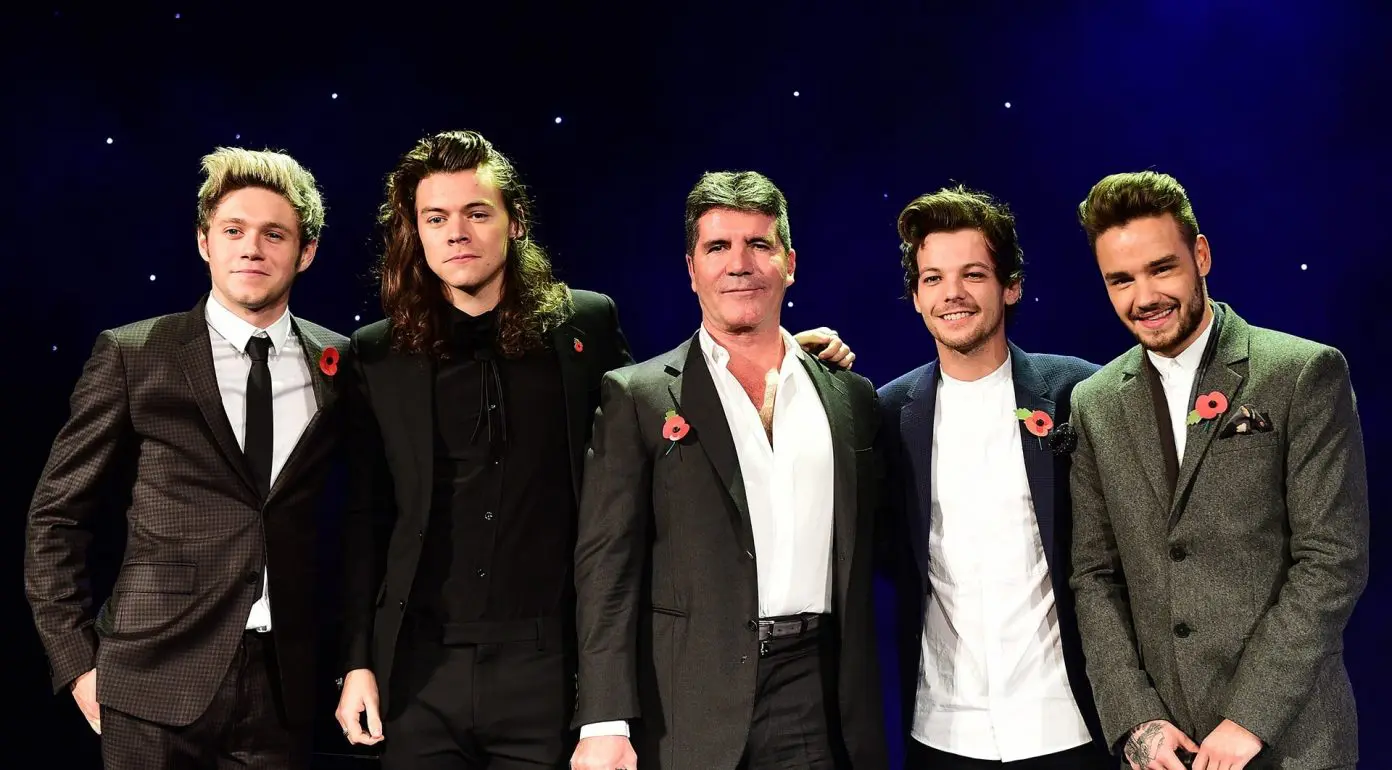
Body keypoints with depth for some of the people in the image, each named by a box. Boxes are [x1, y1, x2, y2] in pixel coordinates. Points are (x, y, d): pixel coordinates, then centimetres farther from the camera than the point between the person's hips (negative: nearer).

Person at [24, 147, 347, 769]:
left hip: (285, 685, 2)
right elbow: (55, 518, 2)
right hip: (157, 681, -1)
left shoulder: (339, 364, 4)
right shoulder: (131, 356, -1)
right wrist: (78, 660, -3)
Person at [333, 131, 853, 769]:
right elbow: (365, 518, 6)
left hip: (551, 667, 0)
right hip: (421, 669, 1)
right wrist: (357, 663, 2)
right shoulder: (377, 355, 4)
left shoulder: (586, 323, 3)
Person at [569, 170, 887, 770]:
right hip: (687, 711, -2)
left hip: (816, 705, 3)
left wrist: (866, 719, 9)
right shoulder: (637, 396, 0)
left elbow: (862, 563, 13)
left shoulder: (849, 397, 10)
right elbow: (607, 568, -5)